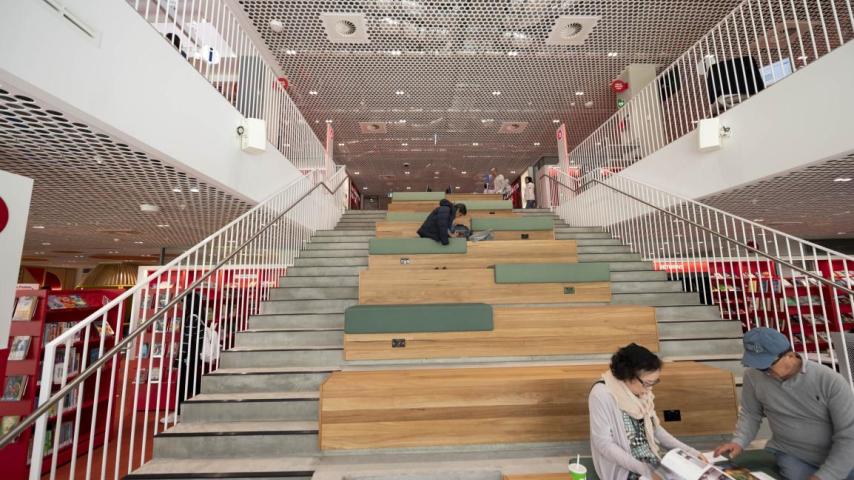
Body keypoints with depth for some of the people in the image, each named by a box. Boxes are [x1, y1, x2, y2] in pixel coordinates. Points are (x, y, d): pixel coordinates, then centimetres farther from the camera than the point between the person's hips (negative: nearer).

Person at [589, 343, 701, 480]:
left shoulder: (641, 390, 0)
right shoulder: (602, 394, -22)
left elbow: (654, 428, 12)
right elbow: (604, 443, -20)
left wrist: (687, 450, 3)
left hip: (652, 463, 7)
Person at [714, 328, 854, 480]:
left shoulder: (831, 381, -17)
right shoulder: (753, 376, -12)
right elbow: (751, 414, 3)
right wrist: (739, 441, -12)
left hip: (841, 457, 0)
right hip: (791, 456, 1)